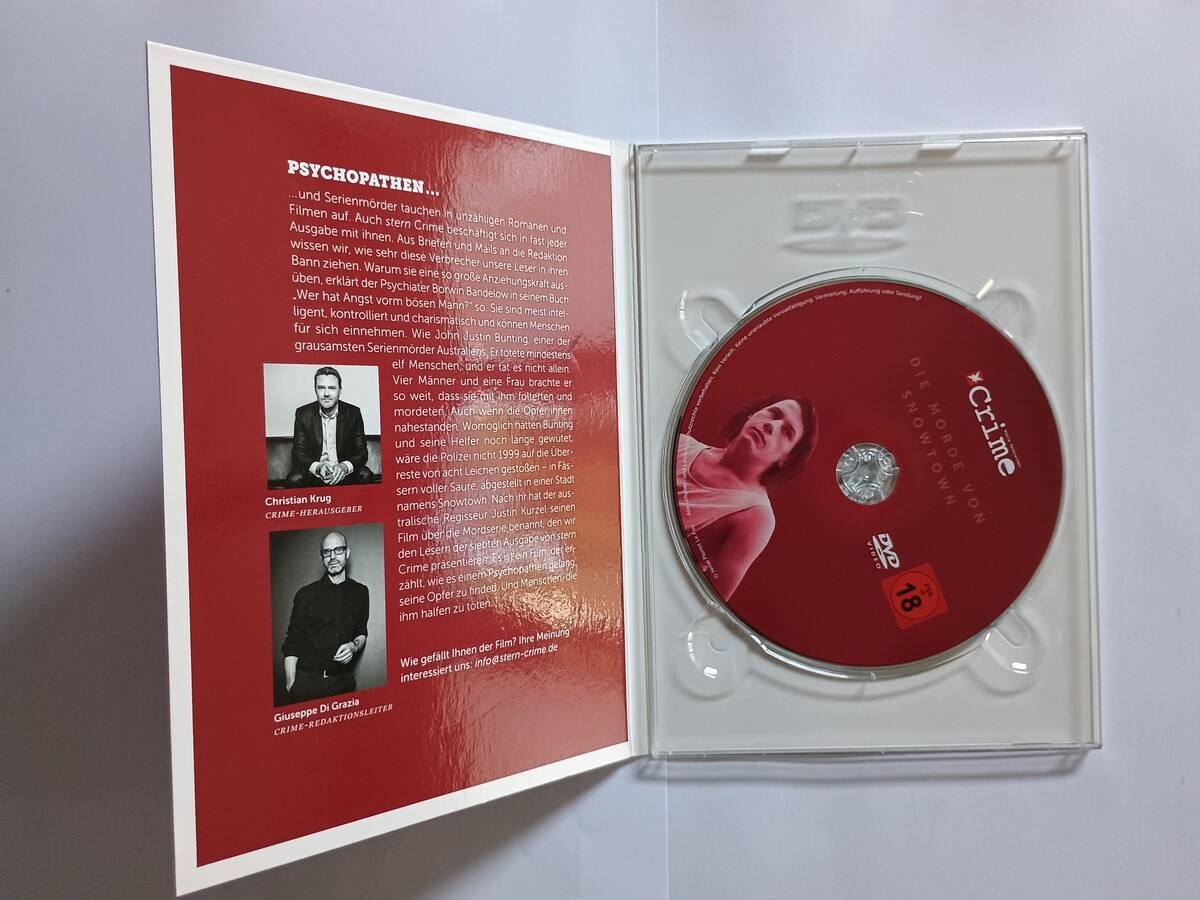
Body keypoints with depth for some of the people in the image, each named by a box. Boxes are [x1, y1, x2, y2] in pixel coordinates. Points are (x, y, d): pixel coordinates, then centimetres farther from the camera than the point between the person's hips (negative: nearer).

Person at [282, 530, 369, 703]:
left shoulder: (360, 592, 7)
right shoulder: (306, 594, -1)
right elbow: (292, 645, -1)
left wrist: (354, 646, -6)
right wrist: (291, 685, -8)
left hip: (343, 682, 2)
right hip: (307, 681, -2)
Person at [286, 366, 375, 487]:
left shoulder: (353, 413, -4)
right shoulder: (303, 414, -4)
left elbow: (361, 452, -4)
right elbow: (298, 453, -6)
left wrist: (345, 467, -27)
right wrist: (317, 467, -28)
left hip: (344, 473, 0)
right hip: (313, 473, 0)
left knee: (366, 476, -27)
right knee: (294, 479, -28)